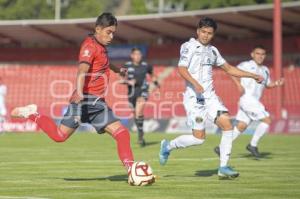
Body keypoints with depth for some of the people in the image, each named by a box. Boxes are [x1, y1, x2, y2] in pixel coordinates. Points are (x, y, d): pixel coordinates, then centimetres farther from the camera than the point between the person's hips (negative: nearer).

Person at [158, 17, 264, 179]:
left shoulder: (212, 50, 17)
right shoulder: (189, 47, -4)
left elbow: (229, 69, 27)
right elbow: (182, 68, -17)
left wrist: (252, 76, 23)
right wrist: (195, 83, -34)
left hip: (210, 96, 6)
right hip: (194, 97, -6)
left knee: (227, 125, -10)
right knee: (199, 137, -9)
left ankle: (223, 167, -4)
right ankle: (168, 146, 16)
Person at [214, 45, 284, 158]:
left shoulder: (265, 70, 18)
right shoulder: (247, 65, -6)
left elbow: (268, 84, 27)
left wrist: (276, 84, 6)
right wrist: (239, 85, -25)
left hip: (255, 101, 8)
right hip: (247, 98, -8)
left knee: (241, 126, 8)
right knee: (267, 120, -13)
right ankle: (253, 145, -3)